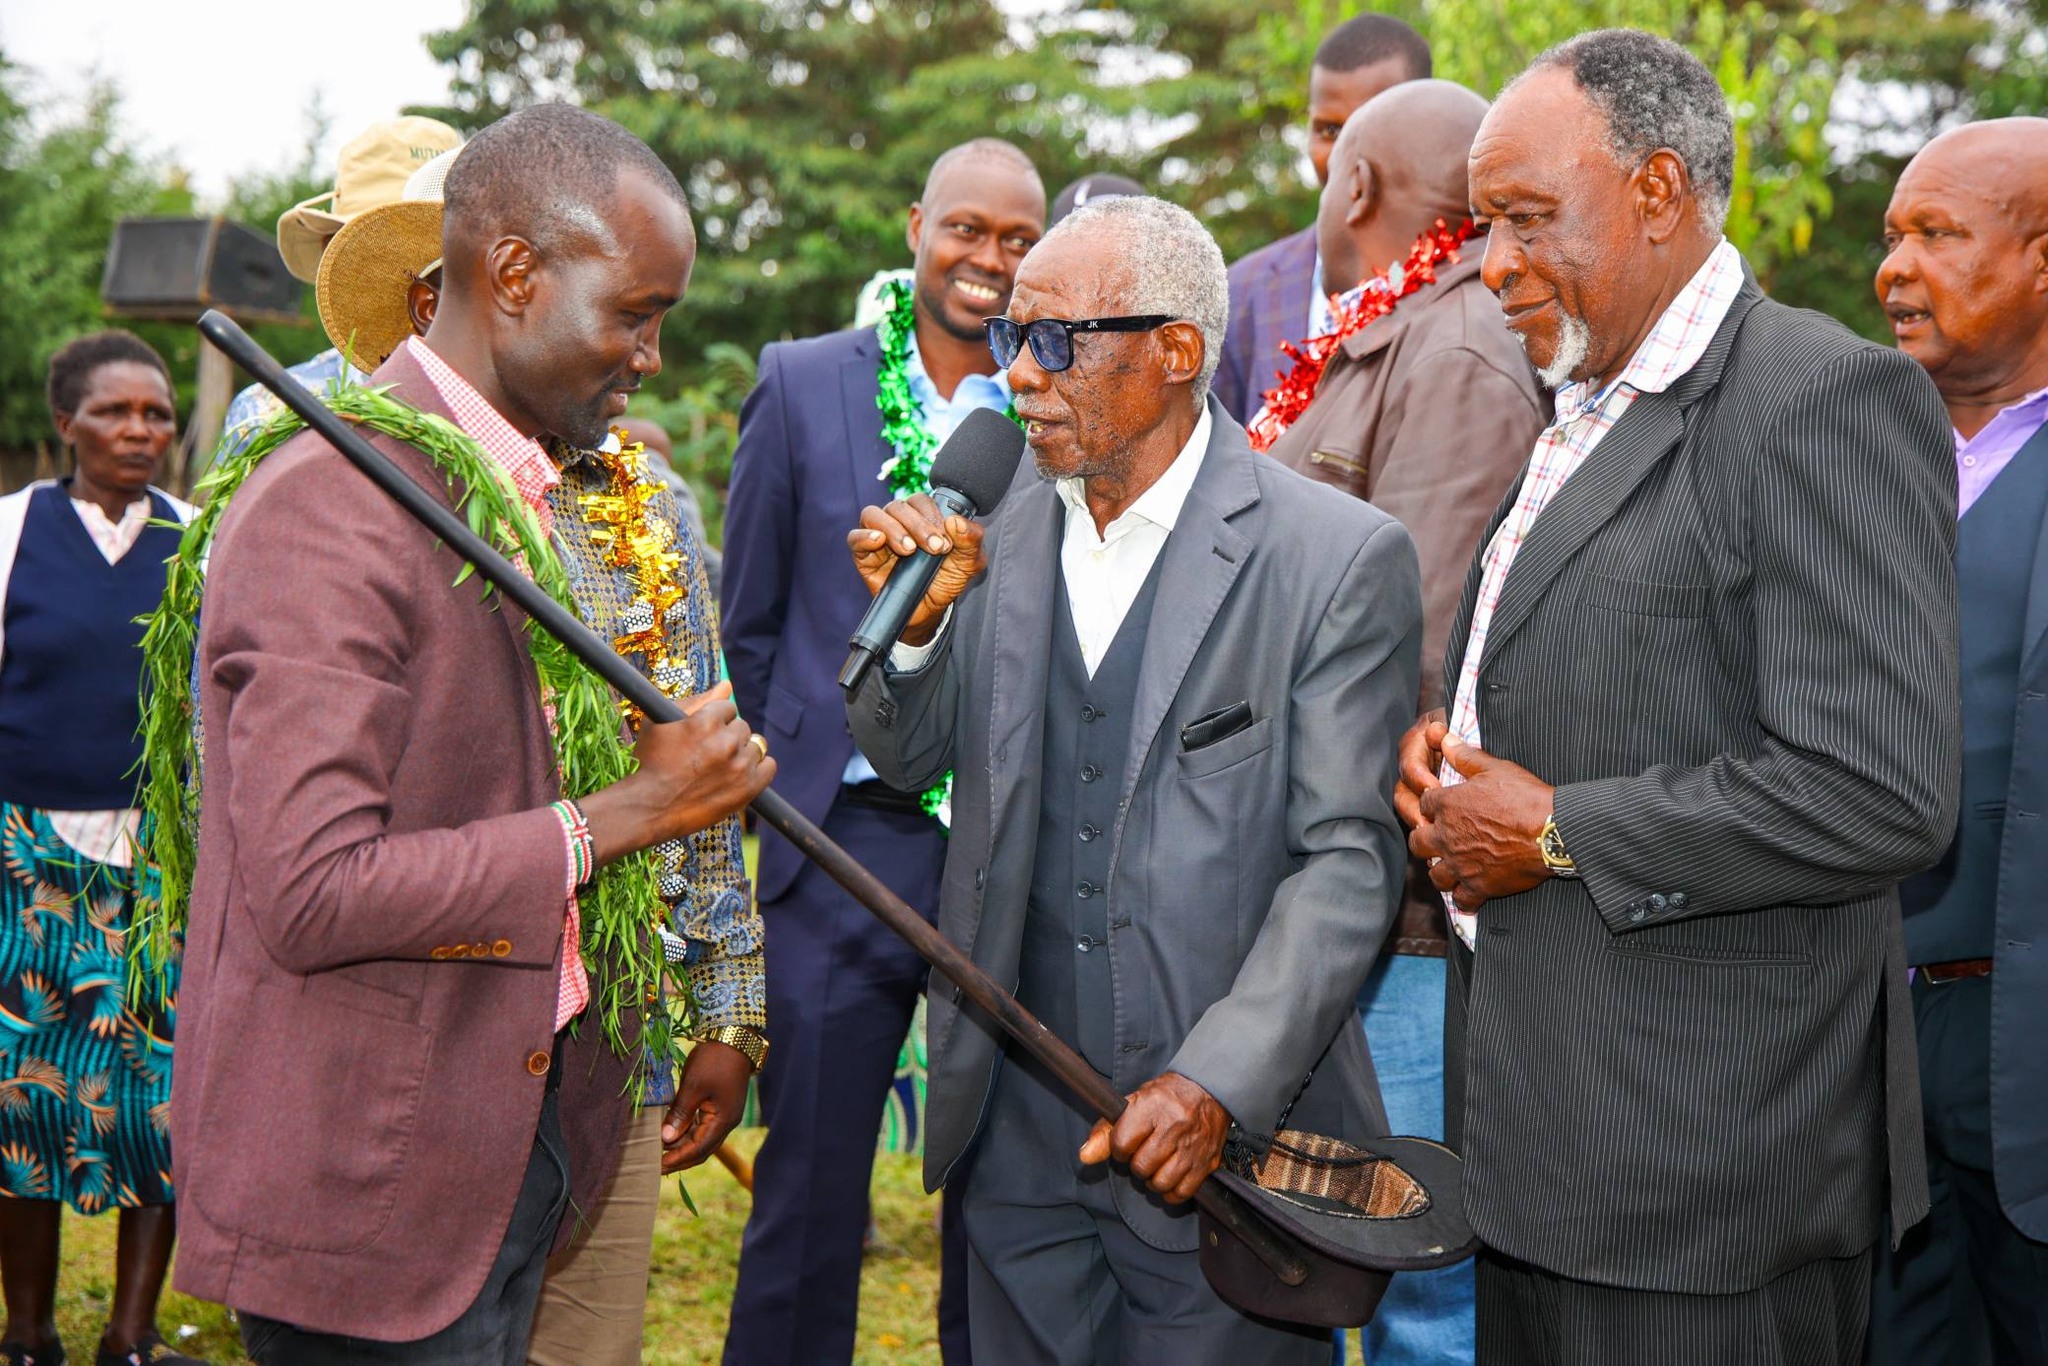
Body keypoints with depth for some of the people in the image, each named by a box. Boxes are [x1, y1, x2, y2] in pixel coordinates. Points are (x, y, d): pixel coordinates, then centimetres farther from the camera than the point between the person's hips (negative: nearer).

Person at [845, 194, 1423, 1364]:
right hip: (1016, 1135, 5)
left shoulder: (1339, 558, -10)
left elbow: (1349, 862, -12)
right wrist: (912, 622, -8)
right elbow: (911, 760, 13)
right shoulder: (999, 531, 5)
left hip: (1225, 1145, -4)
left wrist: (1218, 1088, -22)